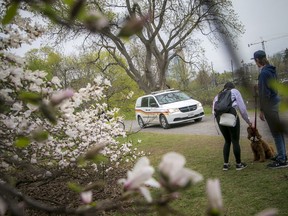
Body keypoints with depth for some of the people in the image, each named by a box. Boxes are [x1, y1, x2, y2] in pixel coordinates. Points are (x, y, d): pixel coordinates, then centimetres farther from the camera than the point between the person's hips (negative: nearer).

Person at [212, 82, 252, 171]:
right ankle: (238, 164, 16)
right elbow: (242, 108, 10)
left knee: (227, 141, 19)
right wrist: (248, 121, 18)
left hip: (219, 118, 4)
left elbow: (214, 111, 14)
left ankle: (225, 164, 20)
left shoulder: (218, 95, 28)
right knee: (235, 141, 7)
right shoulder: (235, 91, 17)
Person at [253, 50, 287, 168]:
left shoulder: (264, 73, -19)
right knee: (278, 131, 16)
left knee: (276, 132, -5)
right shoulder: (271, 70, 10)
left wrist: (262, 110, -16)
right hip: (276, 100, 10)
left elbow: (264, 93, -20)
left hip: (270, 104, -10)